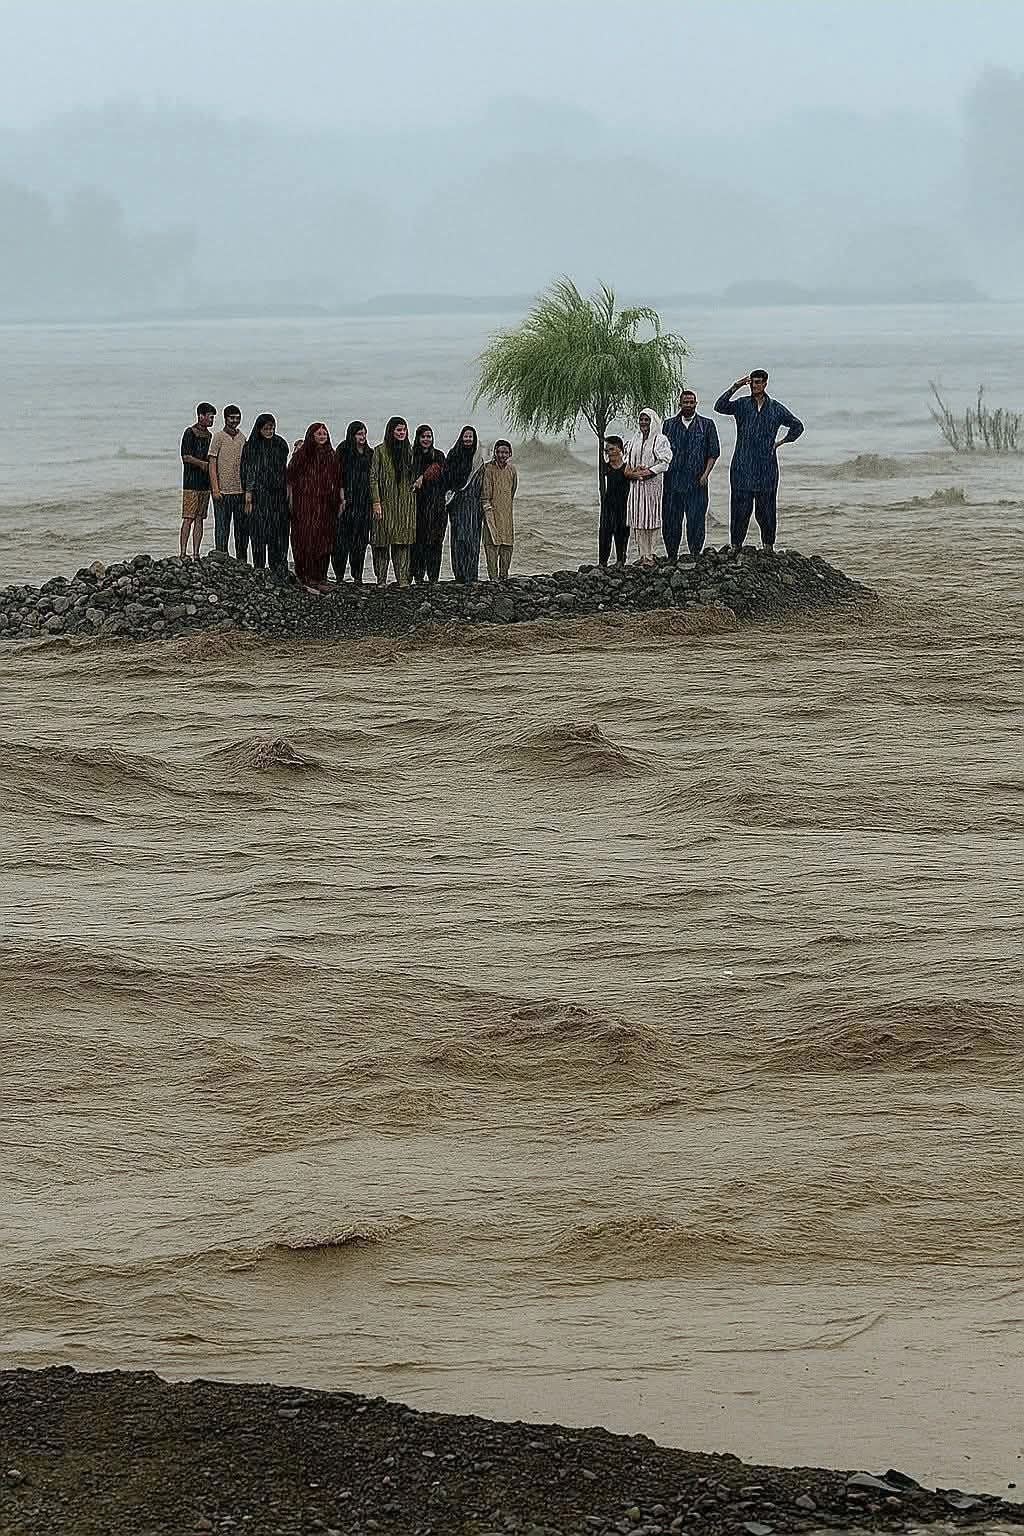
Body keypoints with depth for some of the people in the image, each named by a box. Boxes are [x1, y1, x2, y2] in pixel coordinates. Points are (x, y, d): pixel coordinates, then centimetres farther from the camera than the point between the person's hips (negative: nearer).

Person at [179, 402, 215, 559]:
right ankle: (183, 554, -9)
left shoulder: (208, 435, 16)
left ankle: (196, 554, 7)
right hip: (191, 483, -7)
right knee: (188, 519, -9)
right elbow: (186, 457, -14)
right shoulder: (190, 433, -7)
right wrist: (203, 463, -19)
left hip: (205, 483, 7)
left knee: (200, 519, 6)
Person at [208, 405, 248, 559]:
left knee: (242, 528, 6)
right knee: (222, 527, -2)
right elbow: (212, 464, -5)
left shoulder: (242, 437, 12)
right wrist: (215, 489, -12)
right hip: (223, 491, -5)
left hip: (241, 490, 5)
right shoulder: (218, 437, -3)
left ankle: (242, 560, 13)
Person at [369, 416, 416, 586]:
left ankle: (402, 577, -1)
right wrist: (376, 502, -12)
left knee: (403, 541, -1)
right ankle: (381, 579, 1)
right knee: (382, 541, -3)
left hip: (406, 502, 4)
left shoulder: (409, 450, 12)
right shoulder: (380, 451, -1)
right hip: (386, 501, -3)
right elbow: (373, 477, -5)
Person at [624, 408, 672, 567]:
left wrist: (647, 472, -16)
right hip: (636, 484, 5)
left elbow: (664, 463, -8)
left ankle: (649, 555, -4)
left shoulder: (660, 440, -3)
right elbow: (627, 459, 16)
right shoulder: (634, 439, 14)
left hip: (652, 483, -5)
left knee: (650, 519, -6)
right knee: (638, 519, 1)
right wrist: (631, 473, -4)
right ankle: (643, 554, 4)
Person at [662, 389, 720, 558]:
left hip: (696, 482, -2)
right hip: (672, 482, 2)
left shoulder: (707, 425, 7)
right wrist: (662, 474, 2)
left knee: (696, 522, -5)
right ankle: (671, 557, 9)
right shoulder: (669, 425, 12)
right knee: (670, 522, 2)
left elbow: (714, 453, 6)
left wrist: (705, 474, -6)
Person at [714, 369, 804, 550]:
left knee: (766, 508, 2)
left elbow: (797, 426, 20)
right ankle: (736, 545, -1)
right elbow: (719, 407, -10)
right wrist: (735, 388, -17)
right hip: (743, 466, -1)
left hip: (766, 467, 1)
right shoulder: (742, 405, 7)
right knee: (740, 507, -4)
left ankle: (768, 545, 9)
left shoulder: (776, 408, 9)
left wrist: (780, 442, 11)